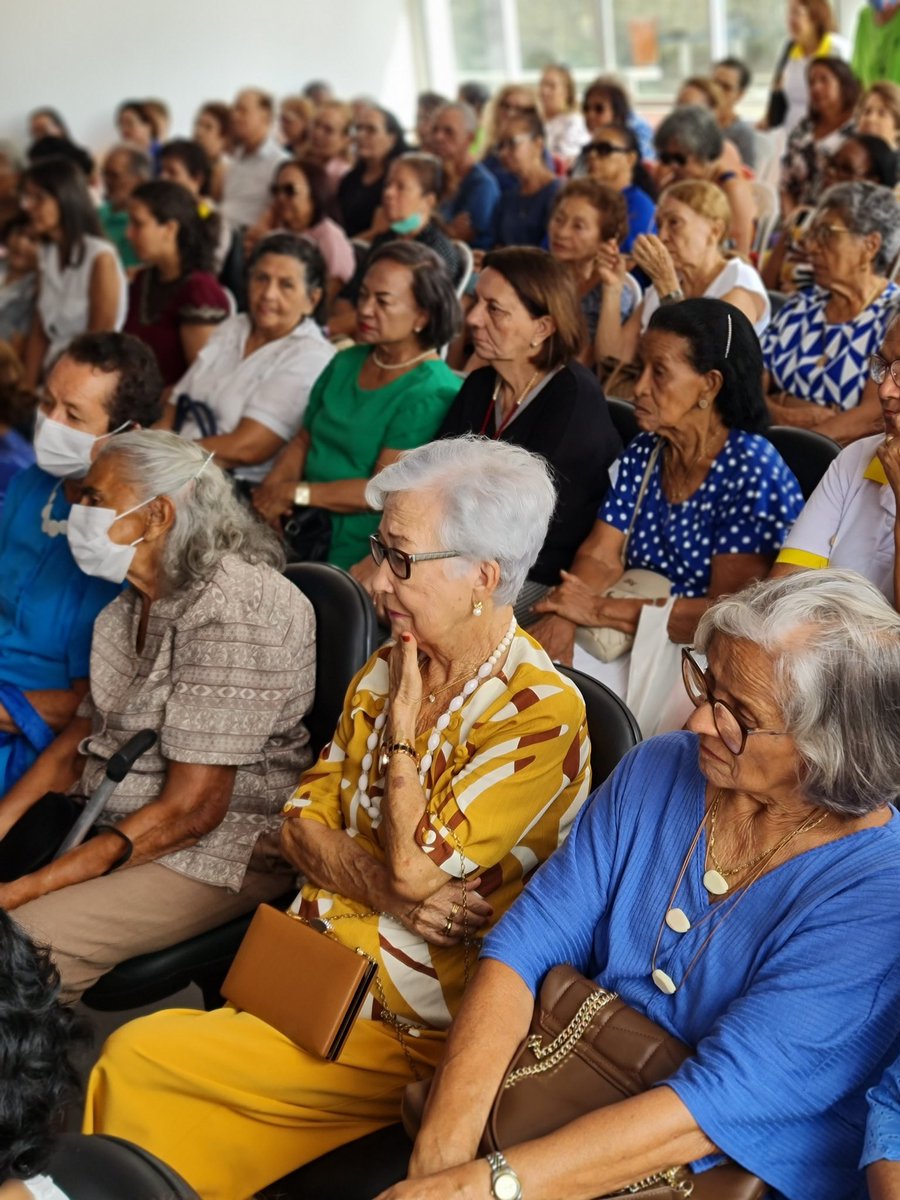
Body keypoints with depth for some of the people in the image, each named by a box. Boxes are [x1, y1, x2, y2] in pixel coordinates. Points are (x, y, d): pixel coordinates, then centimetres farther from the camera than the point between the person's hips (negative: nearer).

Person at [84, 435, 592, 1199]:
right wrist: (385, 890, -14)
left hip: (401, 1033, -7)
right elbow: (304, 822, 5)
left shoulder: (540, 714, -17)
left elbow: (415, 868, -22)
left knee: (136, 1062, -14)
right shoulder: (387, 670, 6)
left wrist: (404, 719, -11)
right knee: (130, 1058, -9)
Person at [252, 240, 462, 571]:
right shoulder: (345, 363, 14)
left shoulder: (431, 394, -10)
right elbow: (303, 441, 15)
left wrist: (293, 492, -13)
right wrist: (268, 490, -5)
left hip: (356, 548, -8)